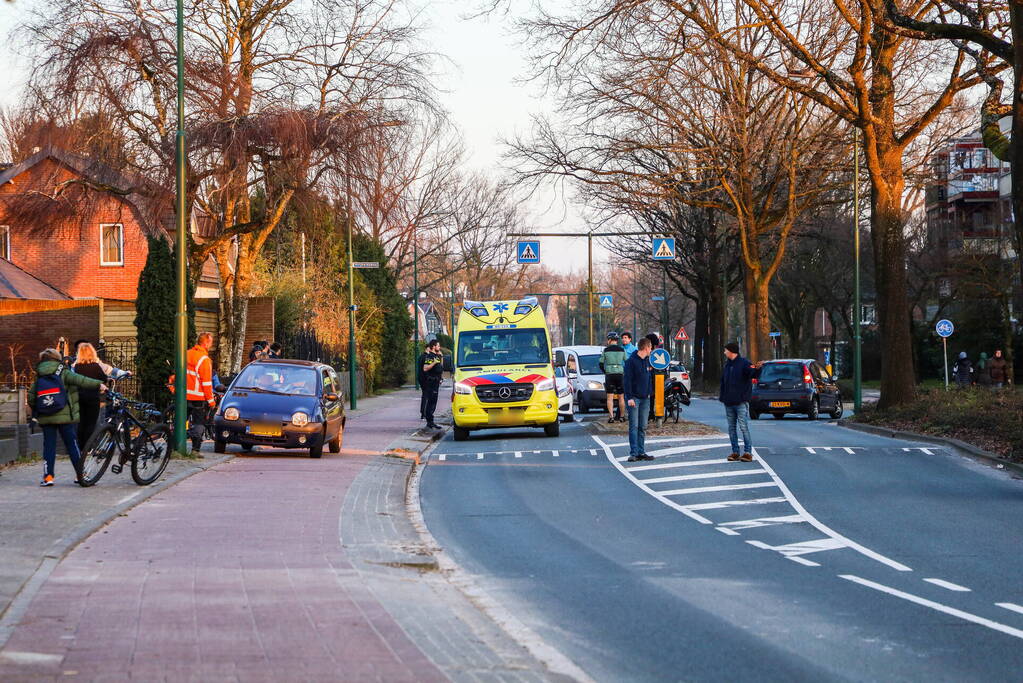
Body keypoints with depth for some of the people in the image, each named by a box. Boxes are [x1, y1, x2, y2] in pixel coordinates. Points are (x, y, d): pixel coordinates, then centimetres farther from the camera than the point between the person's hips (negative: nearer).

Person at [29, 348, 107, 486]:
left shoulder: (39, 377, 9)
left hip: (45, 417, 3)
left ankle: (48, 476, -4)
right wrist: (98, 384, -16)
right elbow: (80, 380, -16)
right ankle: (80, 474, 9)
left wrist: (35, 411, 24)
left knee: (49, 445, 5)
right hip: (65, 416, -2)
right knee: (71, 443, 6)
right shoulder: (63, 373, -2)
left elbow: (31, 397, 9)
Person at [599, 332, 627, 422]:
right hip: (620, 374, 1)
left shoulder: (606, 350, -1)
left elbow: (601, 364, 3)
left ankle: (611, 416, -9)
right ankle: (622, 416, 13)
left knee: (610, 397, 0)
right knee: (621, 397, 10)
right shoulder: (622, 350, 2)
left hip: (609, 375, -1)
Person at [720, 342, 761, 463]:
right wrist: (721, 396, 13)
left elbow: (752, 373, -24)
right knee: (731, 428, 9)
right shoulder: (727, 365, 15)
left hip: (741, 402, -8)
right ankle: (735, 452, 14)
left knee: (744, 427, -10)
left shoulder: (744, 363, -7)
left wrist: (756, 368, -46)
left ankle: (748, 452, -9)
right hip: (728, 403, 8)